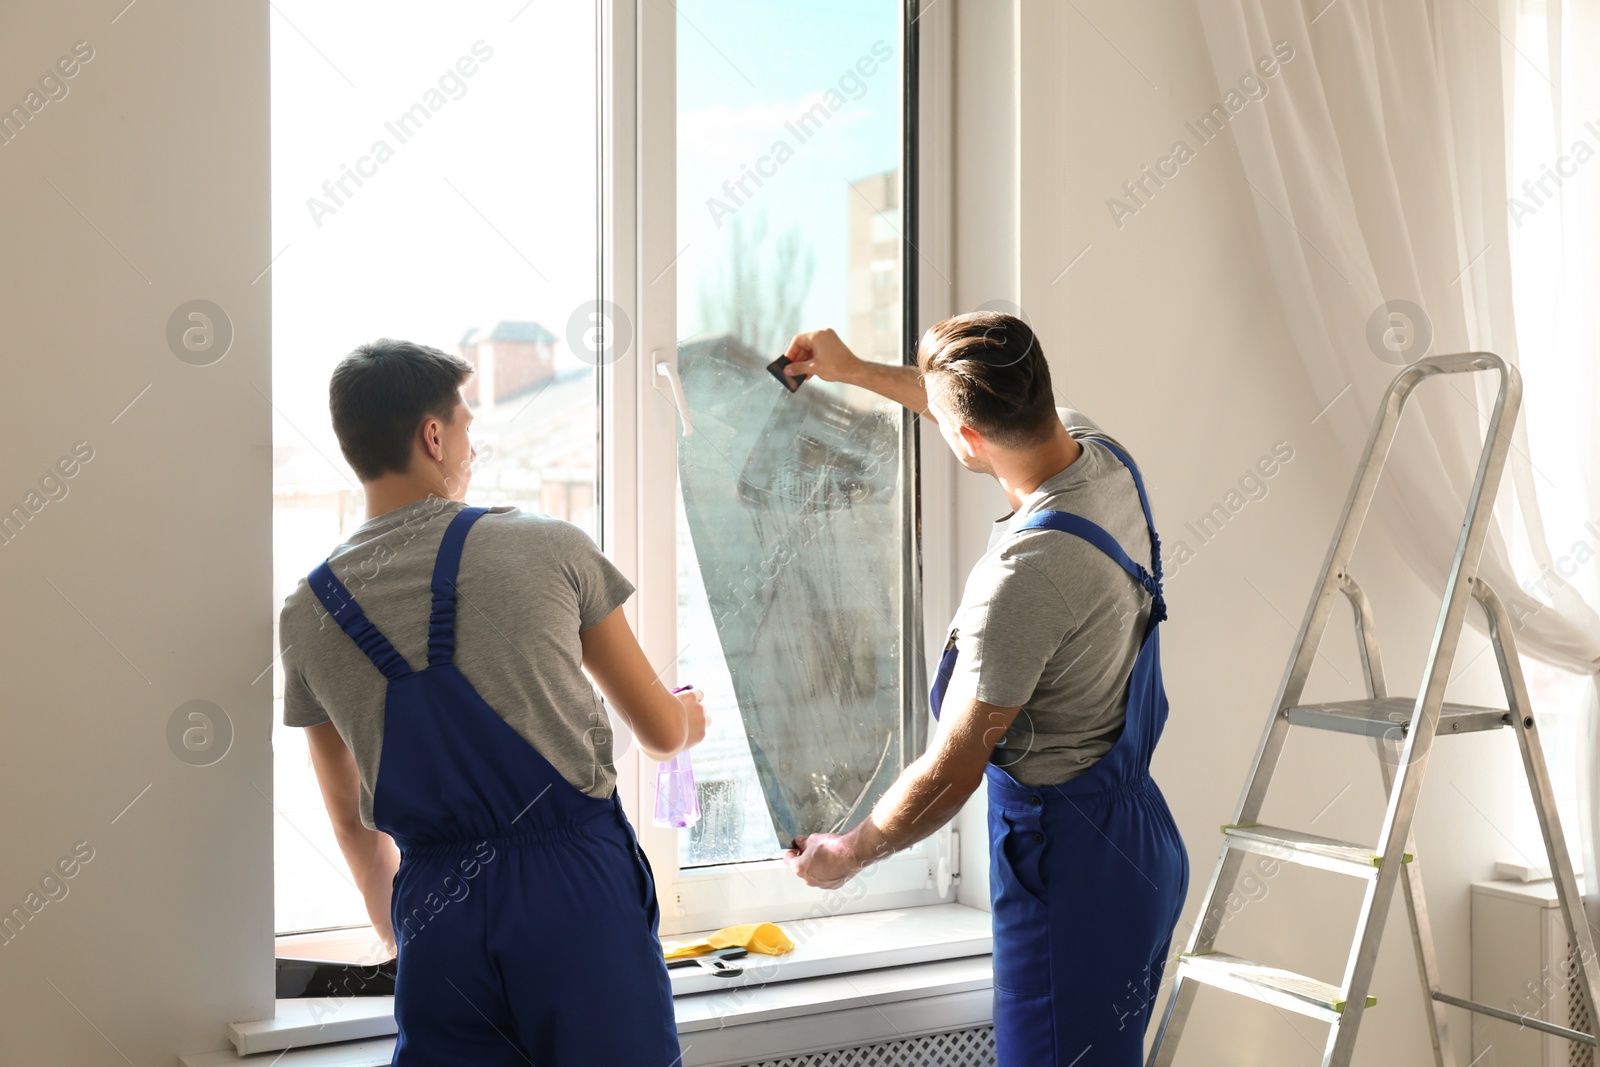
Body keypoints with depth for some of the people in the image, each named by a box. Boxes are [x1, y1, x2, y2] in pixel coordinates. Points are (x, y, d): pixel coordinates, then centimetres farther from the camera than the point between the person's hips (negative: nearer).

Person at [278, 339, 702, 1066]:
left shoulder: (307, 615, 7)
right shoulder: (548, 550, -2)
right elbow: (662, 732, 7)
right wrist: (692, 715, 31)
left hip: (437, 909, 3)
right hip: (580, 889, -2)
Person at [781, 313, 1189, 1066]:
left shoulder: (1024, 576, -29)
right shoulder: (1104, 459, -3)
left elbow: (952, 771, -20)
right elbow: (1000, 412, 22)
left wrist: (845, 855, -3)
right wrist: (854, 370, 31)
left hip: (1068, 857, -9)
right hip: (1136, 831, 9)